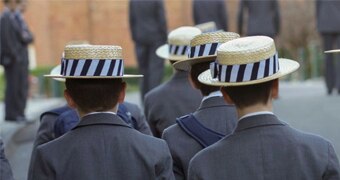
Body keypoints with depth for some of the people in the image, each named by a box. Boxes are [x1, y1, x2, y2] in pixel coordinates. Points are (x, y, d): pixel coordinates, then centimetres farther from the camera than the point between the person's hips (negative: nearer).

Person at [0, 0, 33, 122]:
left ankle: (19, 114, 16)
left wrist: (27, 37, -2)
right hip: (13, 59, -9)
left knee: (22, 87, 10)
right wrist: (14, 56, -19)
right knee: (13, 86, -6)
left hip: (22, 58, 9)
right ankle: (11, 114, -2)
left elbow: (29, 37, 19)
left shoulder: (18, 18, 19)